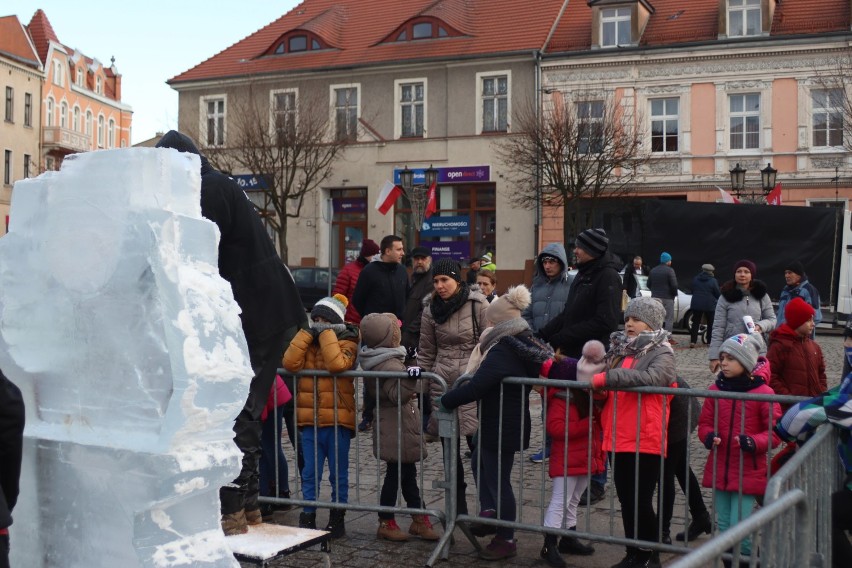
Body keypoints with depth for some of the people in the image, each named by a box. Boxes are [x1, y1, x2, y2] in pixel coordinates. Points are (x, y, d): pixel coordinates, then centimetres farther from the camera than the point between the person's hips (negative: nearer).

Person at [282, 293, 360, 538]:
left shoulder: (346, 343, -2)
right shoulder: (307, 341, 9)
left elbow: (337, 364, -24)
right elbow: (290, 363, -8)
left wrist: (326, 333, -14)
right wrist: (308, 334, -8)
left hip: (337, 420, -3)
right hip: (310, 420, 3)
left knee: (338, 474, 8)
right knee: (310, 473, 7)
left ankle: (337, 516, 19)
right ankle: (308, 516, 16)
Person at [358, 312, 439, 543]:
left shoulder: (377, 361, 9)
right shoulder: (389, 365, -23)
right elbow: (396, 395, -30)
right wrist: (409, 379, -44)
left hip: (398, 430, 10)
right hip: (397, 430, -10)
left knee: (408, 472, 16)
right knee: (396, 475, 0)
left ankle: (419, 519, 25)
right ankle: (386, 523, 11)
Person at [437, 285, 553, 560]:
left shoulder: (502, 350, -25)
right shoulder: (525, 345, 5)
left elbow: (476, 387, -29)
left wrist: (444, 401, -16)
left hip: (501, 427, -10)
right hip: (511, 423, 10)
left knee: (497, 478, 3)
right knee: (480, 463, 24)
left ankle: (506, 540, 15)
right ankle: (490, 512, 21)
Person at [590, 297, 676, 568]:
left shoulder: (662, 354, -5)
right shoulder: (621, 348, 15)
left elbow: (652, 378, -26)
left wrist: (607, 377, -27)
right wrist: (601, 390, 3)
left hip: (645, 440, -7)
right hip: (618, 437, 7)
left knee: (641, 501, -2)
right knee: (625, 499, 13)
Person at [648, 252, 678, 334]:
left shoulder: (653, 270, 10)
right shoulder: (669, 270, -11)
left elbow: (649, 284, 11)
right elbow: (674, 285, -16)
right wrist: (674, 294, -1)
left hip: (655, 297, 6)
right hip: (667, 298, -6)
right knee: (669, 319, -3)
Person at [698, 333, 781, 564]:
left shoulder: (763, 392, -9)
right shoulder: (715, 390, 3)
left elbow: (775, 432, -7)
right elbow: (705, 423, 9)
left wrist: (753, 442, -24)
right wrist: (708, 436, -13)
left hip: (748, 473, -5)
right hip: (719, 470, 5)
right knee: (724, 527, 14)